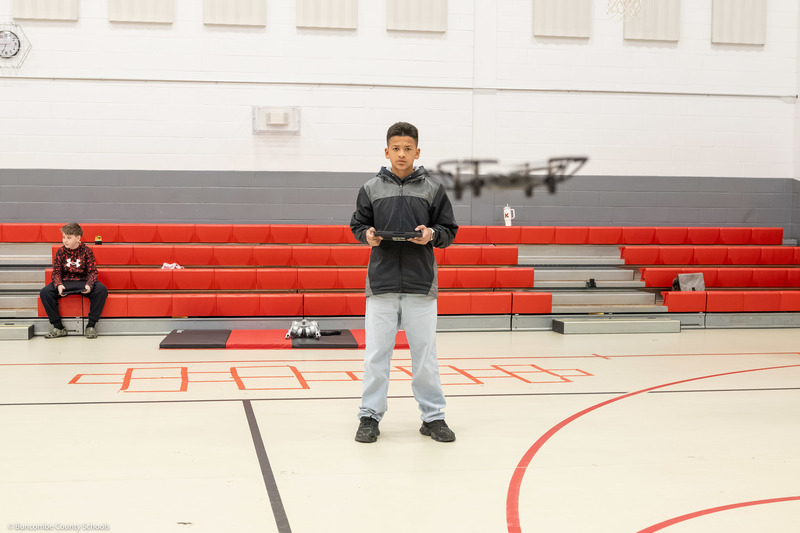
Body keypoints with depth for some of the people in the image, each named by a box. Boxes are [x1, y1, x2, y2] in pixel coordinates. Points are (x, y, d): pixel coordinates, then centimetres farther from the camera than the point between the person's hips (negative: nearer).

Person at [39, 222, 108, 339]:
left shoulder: (87, 251, -2)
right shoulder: (61, 252, 3)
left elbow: (92, 271, -4)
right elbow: (56, 272, 2)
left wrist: (89, 285, -26)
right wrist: (58, 285, -21)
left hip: (83, 282, -2)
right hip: (65, 282, 2)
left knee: (101, 290, -32)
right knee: (45, 292, -25)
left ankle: (91, 326, -21)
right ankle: (58, 327, -14)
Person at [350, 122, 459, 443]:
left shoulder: (433, 190, 5)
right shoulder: (371, 189, 6)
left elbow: (450, 231, 8)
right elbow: (357, 225, 13)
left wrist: (432, 234, -12)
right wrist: (367, 235, -8)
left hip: (421, 286, 0)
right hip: (381, 285, 0)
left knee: (425, 356, 6)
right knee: (376, 354, 4)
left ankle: (433, 417, 17)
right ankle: (370, 417, 14)